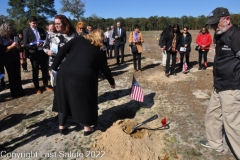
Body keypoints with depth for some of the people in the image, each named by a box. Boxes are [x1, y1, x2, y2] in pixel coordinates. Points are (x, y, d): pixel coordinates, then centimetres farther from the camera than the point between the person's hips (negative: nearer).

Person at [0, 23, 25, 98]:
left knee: (18, 75, 7)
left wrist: (17, 45, -6)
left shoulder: (13, 37, 12)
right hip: (8, 60, -5)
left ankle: (19, 91, 15)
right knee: (11, 76, 2)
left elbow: (19, 48, 17)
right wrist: (12, 46, -19)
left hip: (16, 59, 5)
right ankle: (14, 93, 11)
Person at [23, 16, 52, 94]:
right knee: (35, 71, 7)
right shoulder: (26, 31, -3)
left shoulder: (41, 30, 10)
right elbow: (25, 44, -8)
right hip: (34, 54, -3)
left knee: (45, 70, 9)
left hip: (43, 52, 4)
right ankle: (37, 88, 19)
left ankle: (46, 85, 24)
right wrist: (35, 46, -22)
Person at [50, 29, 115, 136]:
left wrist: (54, 67, 8)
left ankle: (61, 126, 31)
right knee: (85, 101, 17)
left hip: (65, 73, 3)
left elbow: (62, 51, 6)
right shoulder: (100, 52, 13)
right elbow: (105, 69, 20)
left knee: (64, 99, 19)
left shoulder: (78, 40, 15)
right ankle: (87, 128, 27)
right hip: (84, 78, -2)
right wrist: (112, 82, 34)